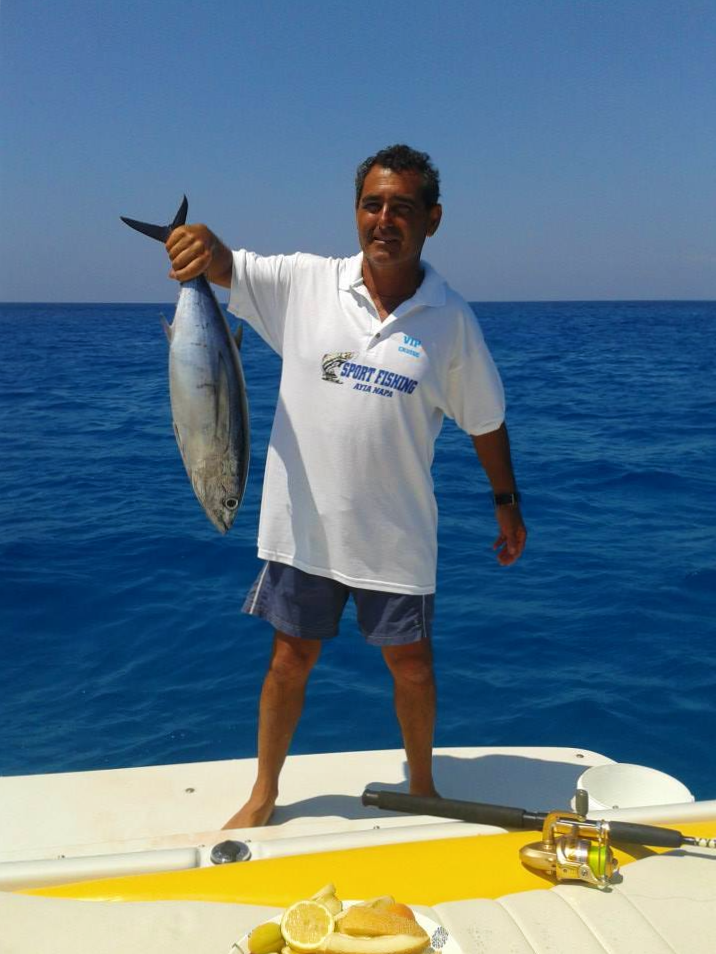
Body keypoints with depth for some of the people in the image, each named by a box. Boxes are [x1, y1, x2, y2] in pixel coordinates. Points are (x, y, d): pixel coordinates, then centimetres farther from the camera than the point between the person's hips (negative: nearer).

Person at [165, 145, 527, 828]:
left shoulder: (452, 319, -4)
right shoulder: (304, 282, -5)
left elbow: (485, 419, 6)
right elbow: (222, 266, -11)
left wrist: (506, 502, 12)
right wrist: (200, 241, -35)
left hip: (396, 534, 0)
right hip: (304, 522, 0)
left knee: (411, 667, 12)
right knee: (290, 659, 13)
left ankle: (421, 786, 39)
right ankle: (263, 795, 34)